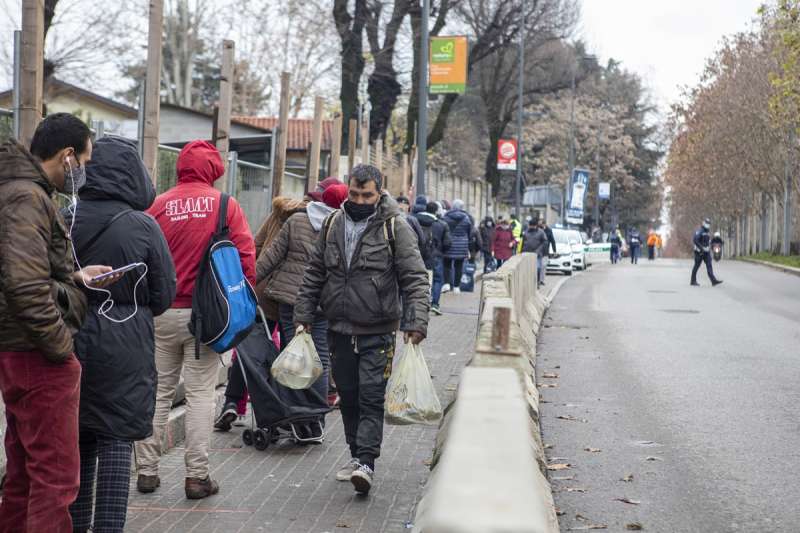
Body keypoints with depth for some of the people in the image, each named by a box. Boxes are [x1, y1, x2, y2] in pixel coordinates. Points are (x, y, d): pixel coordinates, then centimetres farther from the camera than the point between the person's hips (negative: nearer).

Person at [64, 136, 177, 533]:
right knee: (116, 439, 3)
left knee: (78, 437, 15)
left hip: (73, 340, 3)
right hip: (125, 346, -3)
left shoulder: (65, 221, -4)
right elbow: (163, 295, -4)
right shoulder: (143, 227, -11)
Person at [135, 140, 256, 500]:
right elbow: (246, 255, -5)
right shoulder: (226, 205, -3)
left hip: (162, 312, 2)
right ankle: (197, 476, 4)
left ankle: (147, 471, 15)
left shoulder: (159, 206, 0)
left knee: (159, 391, 12)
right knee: (200, 394, 3)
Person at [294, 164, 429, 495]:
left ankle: (366, 463, -12)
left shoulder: (394, 227, -6)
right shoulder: (333, 224, 9)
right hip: (339, 329, 5)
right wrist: (303, 315, 10)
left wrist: (416, 322, -19)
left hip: (377, 332, -5)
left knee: (371, 397, -9)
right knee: (348, 395, 12)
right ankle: (356, 454, 24)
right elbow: (314, 274, 15)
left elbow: (415, 278, -9)